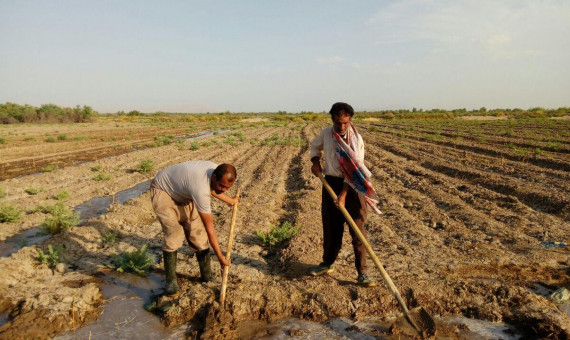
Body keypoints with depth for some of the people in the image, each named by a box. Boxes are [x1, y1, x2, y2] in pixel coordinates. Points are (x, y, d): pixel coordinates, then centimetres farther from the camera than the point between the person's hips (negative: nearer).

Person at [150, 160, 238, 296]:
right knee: (173, 235, -19)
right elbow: (210, 228, -33)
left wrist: (230, 201, 21)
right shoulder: (200, 190, -41)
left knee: (199, 234, 1)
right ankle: (171, 280, -1)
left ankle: (207, 277, 14)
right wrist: (220, 257, -25)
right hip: (163, 190, -7)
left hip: (183, 192, 7)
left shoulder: (217, 170, -19)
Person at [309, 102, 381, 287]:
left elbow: (354, 169, -16)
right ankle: (327, 263, 31)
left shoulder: (356, 139, -13)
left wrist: (344, 194, -21)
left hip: (352, 186, -4)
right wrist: (315, 162, 2)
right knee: (330, 227, 13)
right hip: (330, 183, 4)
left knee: (358, 230, -3)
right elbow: (315, 146, 21)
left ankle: (362, 272, 7)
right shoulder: (326, 133, -1)